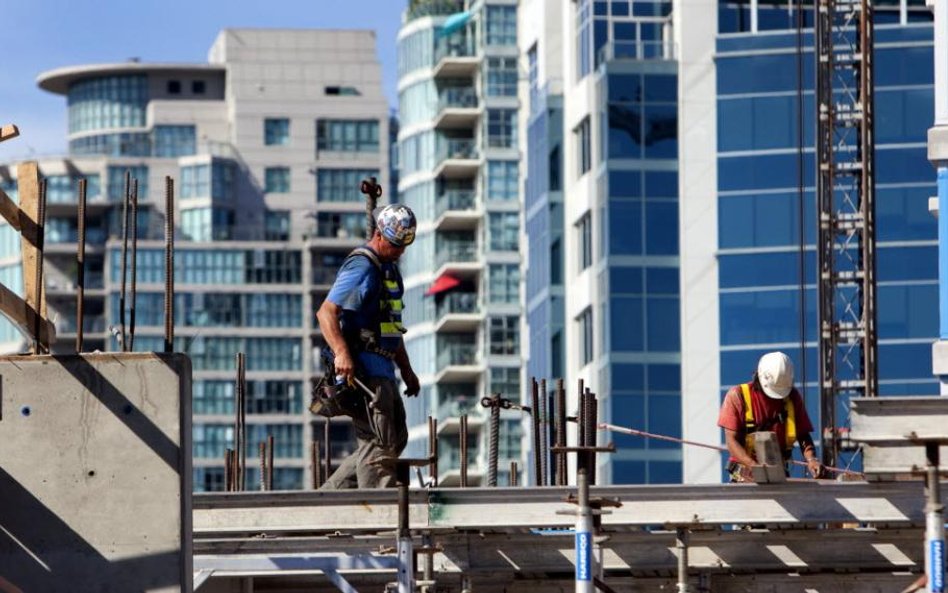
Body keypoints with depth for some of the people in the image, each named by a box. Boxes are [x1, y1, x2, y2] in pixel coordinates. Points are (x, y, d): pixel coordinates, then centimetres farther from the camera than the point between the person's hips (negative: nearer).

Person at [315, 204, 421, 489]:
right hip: (362, 368, -10)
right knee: (379, 444, -11)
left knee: (396, 440, 12)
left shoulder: (389, 269, 20)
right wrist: (341, 353, -34)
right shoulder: (361, 268, -12)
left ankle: (329, 495, 13)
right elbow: (326, 312, -22)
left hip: (382, 368, 10)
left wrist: (406, 370, 27)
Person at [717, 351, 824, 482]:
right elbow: (731, 440, -7)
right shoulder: (738, 395, -4)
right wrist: (753, 465, -23)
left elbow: (803, 435, 9)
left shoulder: (792, 397, 7)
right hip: (745, 475, -3)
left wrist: (811, 459, -12)